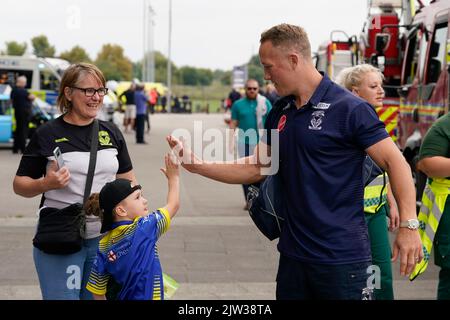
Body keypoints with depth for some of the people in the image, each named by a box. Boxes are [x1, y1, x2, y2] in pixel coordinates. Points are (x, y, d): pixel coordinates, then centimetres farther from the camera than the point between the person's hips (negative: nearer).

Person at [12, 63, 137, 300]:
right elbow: (19, 185, -1)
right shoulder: (47, 134, -5)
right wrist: (46, 184, -20)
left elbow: (128, 180, 14)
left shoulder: (111, 132, 7)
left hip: (104, 238, 4)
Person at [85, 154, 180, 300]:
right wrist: (174, 177, 13)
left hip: (122, 297, 7)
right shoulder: (144, 228, -13)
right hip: (146, 296, -7)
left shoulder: (104, 245, 2)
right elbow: (173, 205, 0)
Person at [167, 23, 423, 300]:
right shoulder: (280, 113, 9)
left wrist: (409, 225, -22)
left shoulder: (350, 108, -13)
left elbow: (395, 162, -13)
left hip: (342, 256, -7)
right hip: (293, 253, 7)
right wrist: (198, 166, 6)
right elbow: (256, 168, 14)